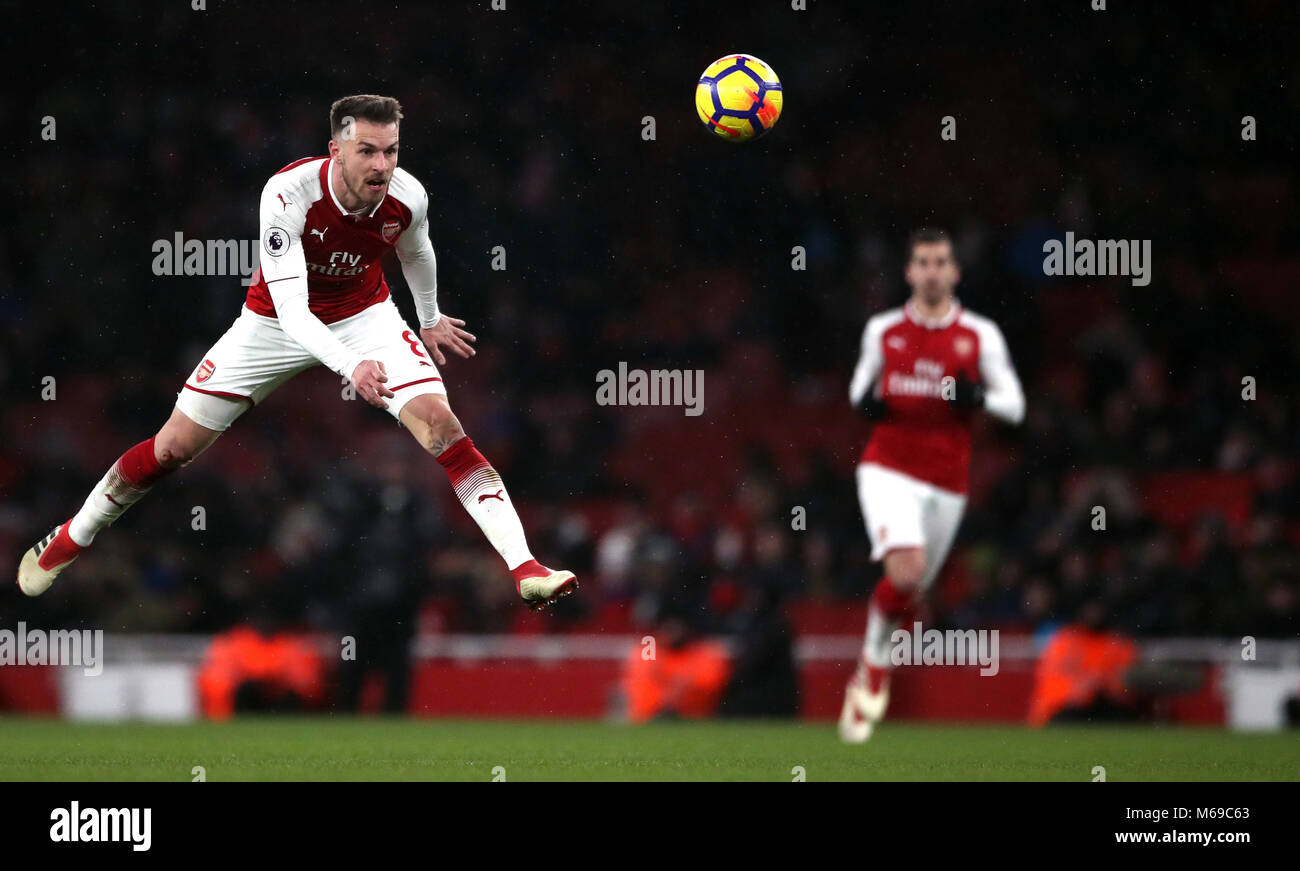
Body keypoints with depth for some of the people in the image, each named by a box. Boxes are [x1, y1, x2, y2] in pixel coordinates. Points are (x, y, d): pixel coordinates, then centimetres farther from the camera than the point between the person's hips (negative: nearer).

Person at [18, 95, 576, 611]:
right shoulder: (289, 193, -34)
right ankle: (68, 541, 26)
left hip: (364, 315, 2)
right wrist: (350, 366, -56)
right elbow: (288, 307, -41)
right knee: (175, 446, 2)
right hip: (278, 324, -2)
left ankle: (524, 570, -22)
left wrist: (430, 320, 23)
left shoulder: (407, 197, -21)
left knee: (441, 424, -20)